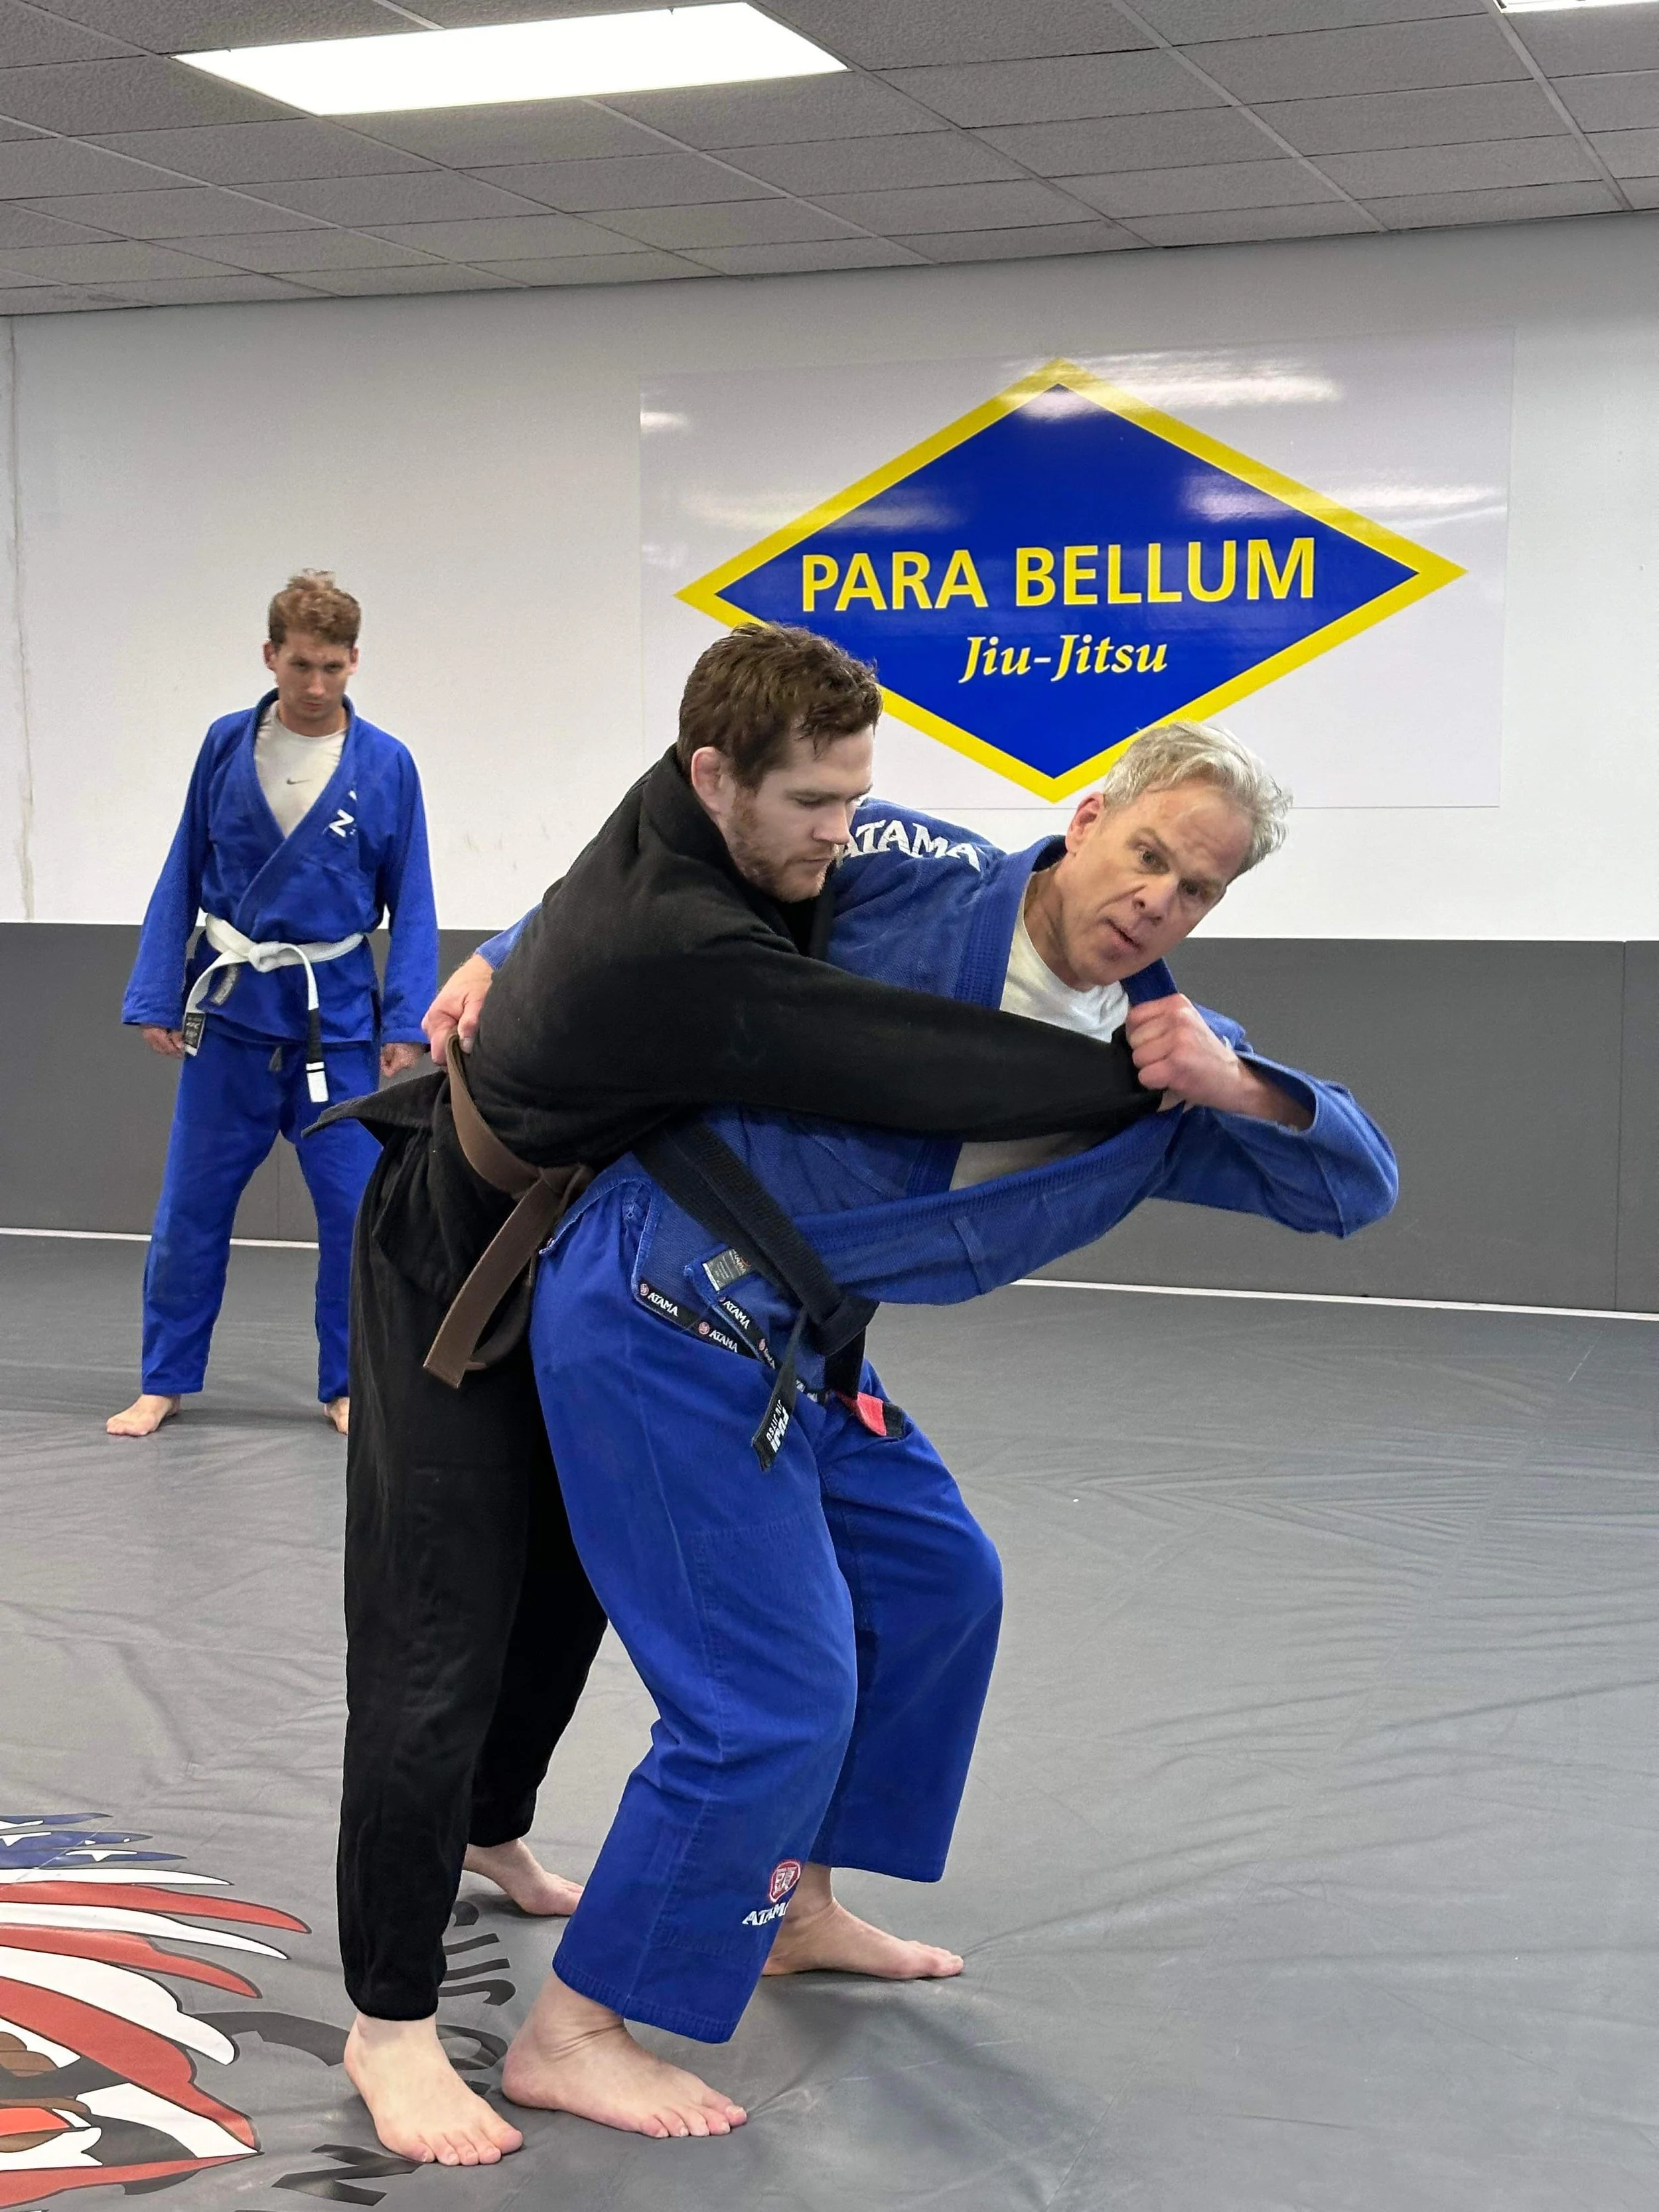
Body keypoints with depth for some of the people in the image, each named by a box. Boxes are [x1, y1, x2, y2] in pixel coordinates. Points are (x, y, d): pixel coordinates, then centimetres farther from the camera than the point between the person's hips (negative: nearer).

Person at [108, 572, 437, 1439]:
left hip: (337, 1014, -1)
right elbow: (183, 876, 4)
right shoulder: (226, 745, -2)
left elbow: (411, 904, -2)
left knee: (355, 1206, 3)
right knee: (190, 1206, 9)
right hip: (229, 1010, 1)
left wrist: (406, 1024, -8)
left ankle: (347, 1386, 19)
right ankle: (164, 1382, 23)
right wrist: (157, 997, -1)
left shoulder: (385, 766, -5)